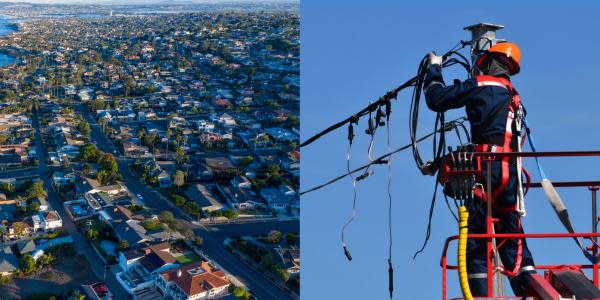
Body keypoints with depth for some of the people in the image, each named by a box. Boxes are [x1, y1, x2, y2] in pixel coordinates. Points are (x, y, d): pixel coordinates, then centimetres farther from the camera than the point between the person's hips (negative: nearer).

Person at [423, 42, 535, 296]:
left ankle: (480, 294, -8)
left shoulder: (480, 85, 2)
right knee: (512, 239, 9)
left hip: (488, 168, -7)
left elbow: (436, 99, 4)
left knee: (475, 238, -4)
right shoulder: (514, 97, 23)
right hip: (512, 171, 7)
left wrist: (434, 69, 21)